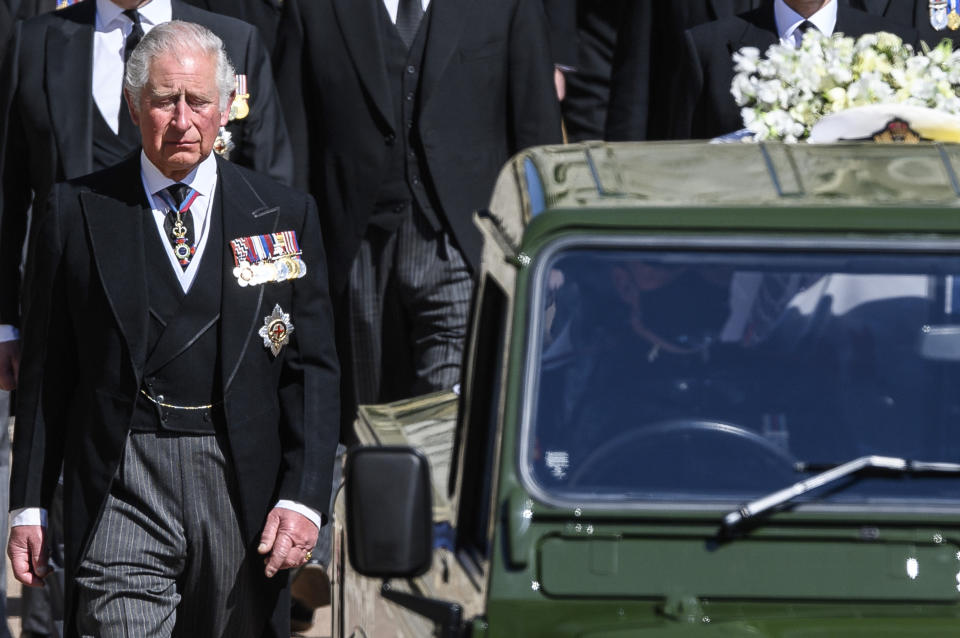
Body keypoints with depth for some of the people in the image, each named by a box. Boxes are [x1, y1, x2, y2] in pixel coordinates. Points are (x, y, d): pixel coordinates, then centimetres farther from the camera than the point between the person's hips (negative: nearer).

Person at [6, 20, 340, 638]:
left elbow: (313, 367, 6)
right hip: (122, 487, -1)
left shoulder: (284, 214, 8)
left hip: (244, 485, 2)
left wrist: (304, 496, -5)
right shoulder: (78, 212, 6)